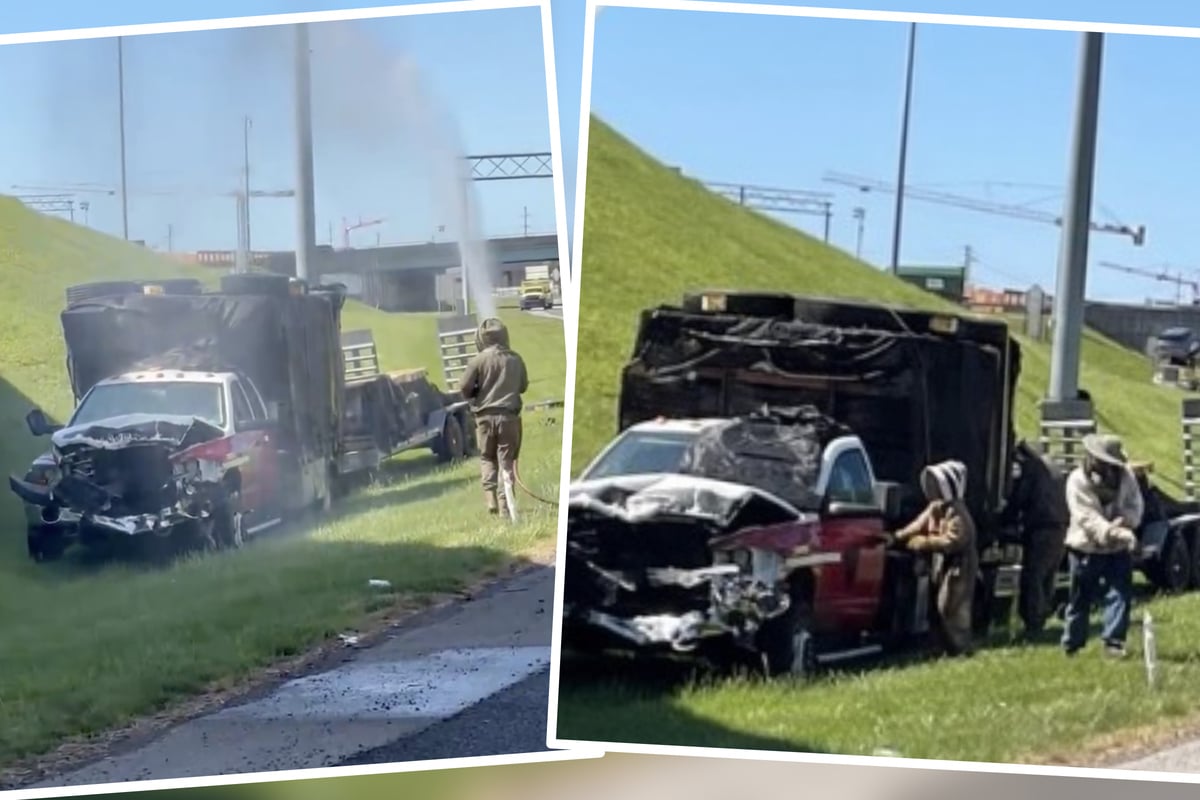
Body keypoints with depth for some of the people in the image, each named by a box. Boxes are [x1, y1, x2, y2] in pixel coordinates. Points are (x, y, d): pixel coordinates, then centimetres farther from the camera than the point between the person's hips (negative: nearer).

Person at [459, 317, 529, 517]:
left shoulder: (479, 360, -8)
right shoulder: (515, 359, 1)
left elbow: (464, 389, -5)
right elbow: (523, 386, 14)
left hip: (486, 416, -1)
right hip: (509, 415, 1)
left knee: (487, 459, 14)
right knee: (507, 461, 5)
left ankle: (491, 499, 0)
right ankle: (504, 504, -1)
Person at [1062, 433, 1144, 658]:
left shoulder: (1125, 476, 0)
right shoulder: (1077, 480, -15)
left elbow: (1135, 505, -2)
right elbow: (1087, 518, -23)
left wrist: (1123, 521, -25)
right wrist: (1114, 533, -37)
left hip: (1118, 548, 3)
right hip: (1086, 548, -3)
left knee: (1120, 593, -10)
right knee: (1081, 598, 8)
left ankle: (1113, 641, -8)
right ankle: (1072, 644, 23)